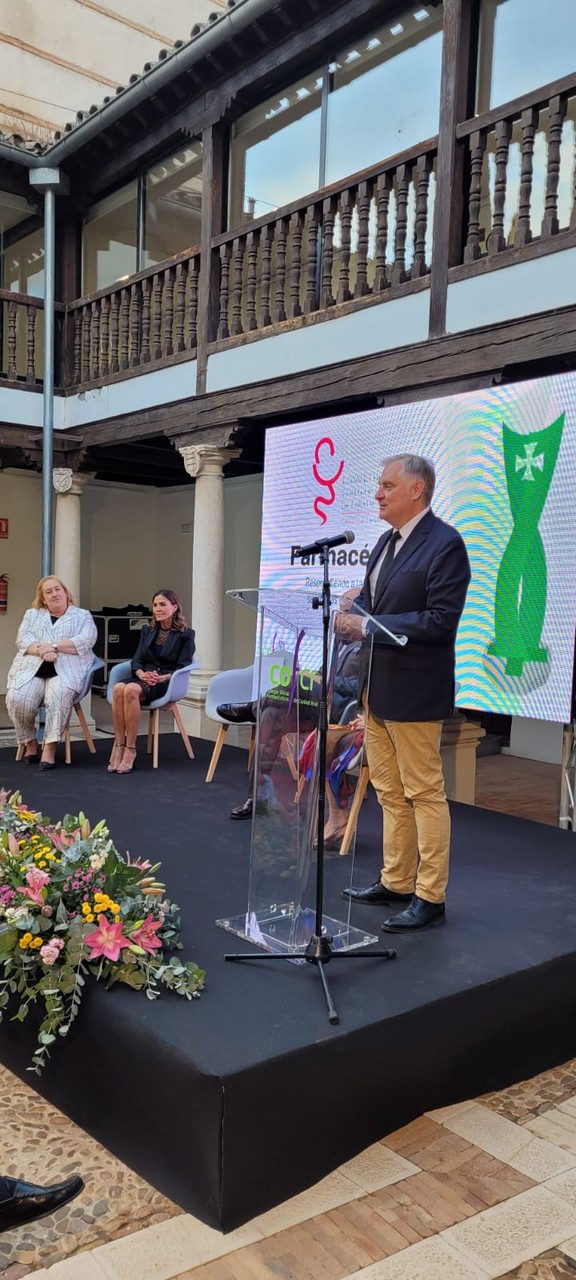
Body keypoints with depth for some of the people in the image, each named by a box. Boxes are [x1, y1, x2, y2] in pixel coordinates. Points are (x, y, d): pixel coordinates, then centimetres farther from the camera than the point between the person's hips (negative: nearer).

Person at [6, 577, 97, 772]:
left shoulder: (82, 616, 16)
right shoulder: (31, 615, 25)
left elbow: (86, 641, -3)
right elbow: (22, 639, 7)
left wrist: (54, 646, -14)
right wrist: (41, 650, -13)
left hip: (66, 671, -3)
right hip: (31, 669, 3)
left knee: (60, 695, -37)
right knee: (16, 699, -28)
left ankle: (50, 747, -31)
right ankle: (30, 742, -5)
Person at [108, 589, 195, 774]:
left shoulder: (186, 634, 6)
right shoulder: (147, 631, 22)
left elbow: (182, 667, -2)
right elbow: (136, 660, 13)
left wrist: (162, 678, -19)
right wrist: (141, 674, -10)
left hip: (167, 683, -4)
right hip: (143, 679, 5)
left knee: (131, 690, -36)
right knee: (118, 688, -32)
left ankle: (130, 750, -32)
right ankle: (118, 746, -34)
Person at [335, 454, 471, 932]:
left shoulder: (444, 543, -14)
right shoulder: (388, 541, 13)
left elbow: (440, 621, -21)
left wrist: (369, 626, -21)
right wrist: (351, 617, -6)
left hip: (414, 690, -9)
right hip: (378, 686, 9)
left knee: (424, 793, 1)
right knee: (389, 792, 16)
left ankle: (430, 897, 12)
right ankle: (396, 883, 29)